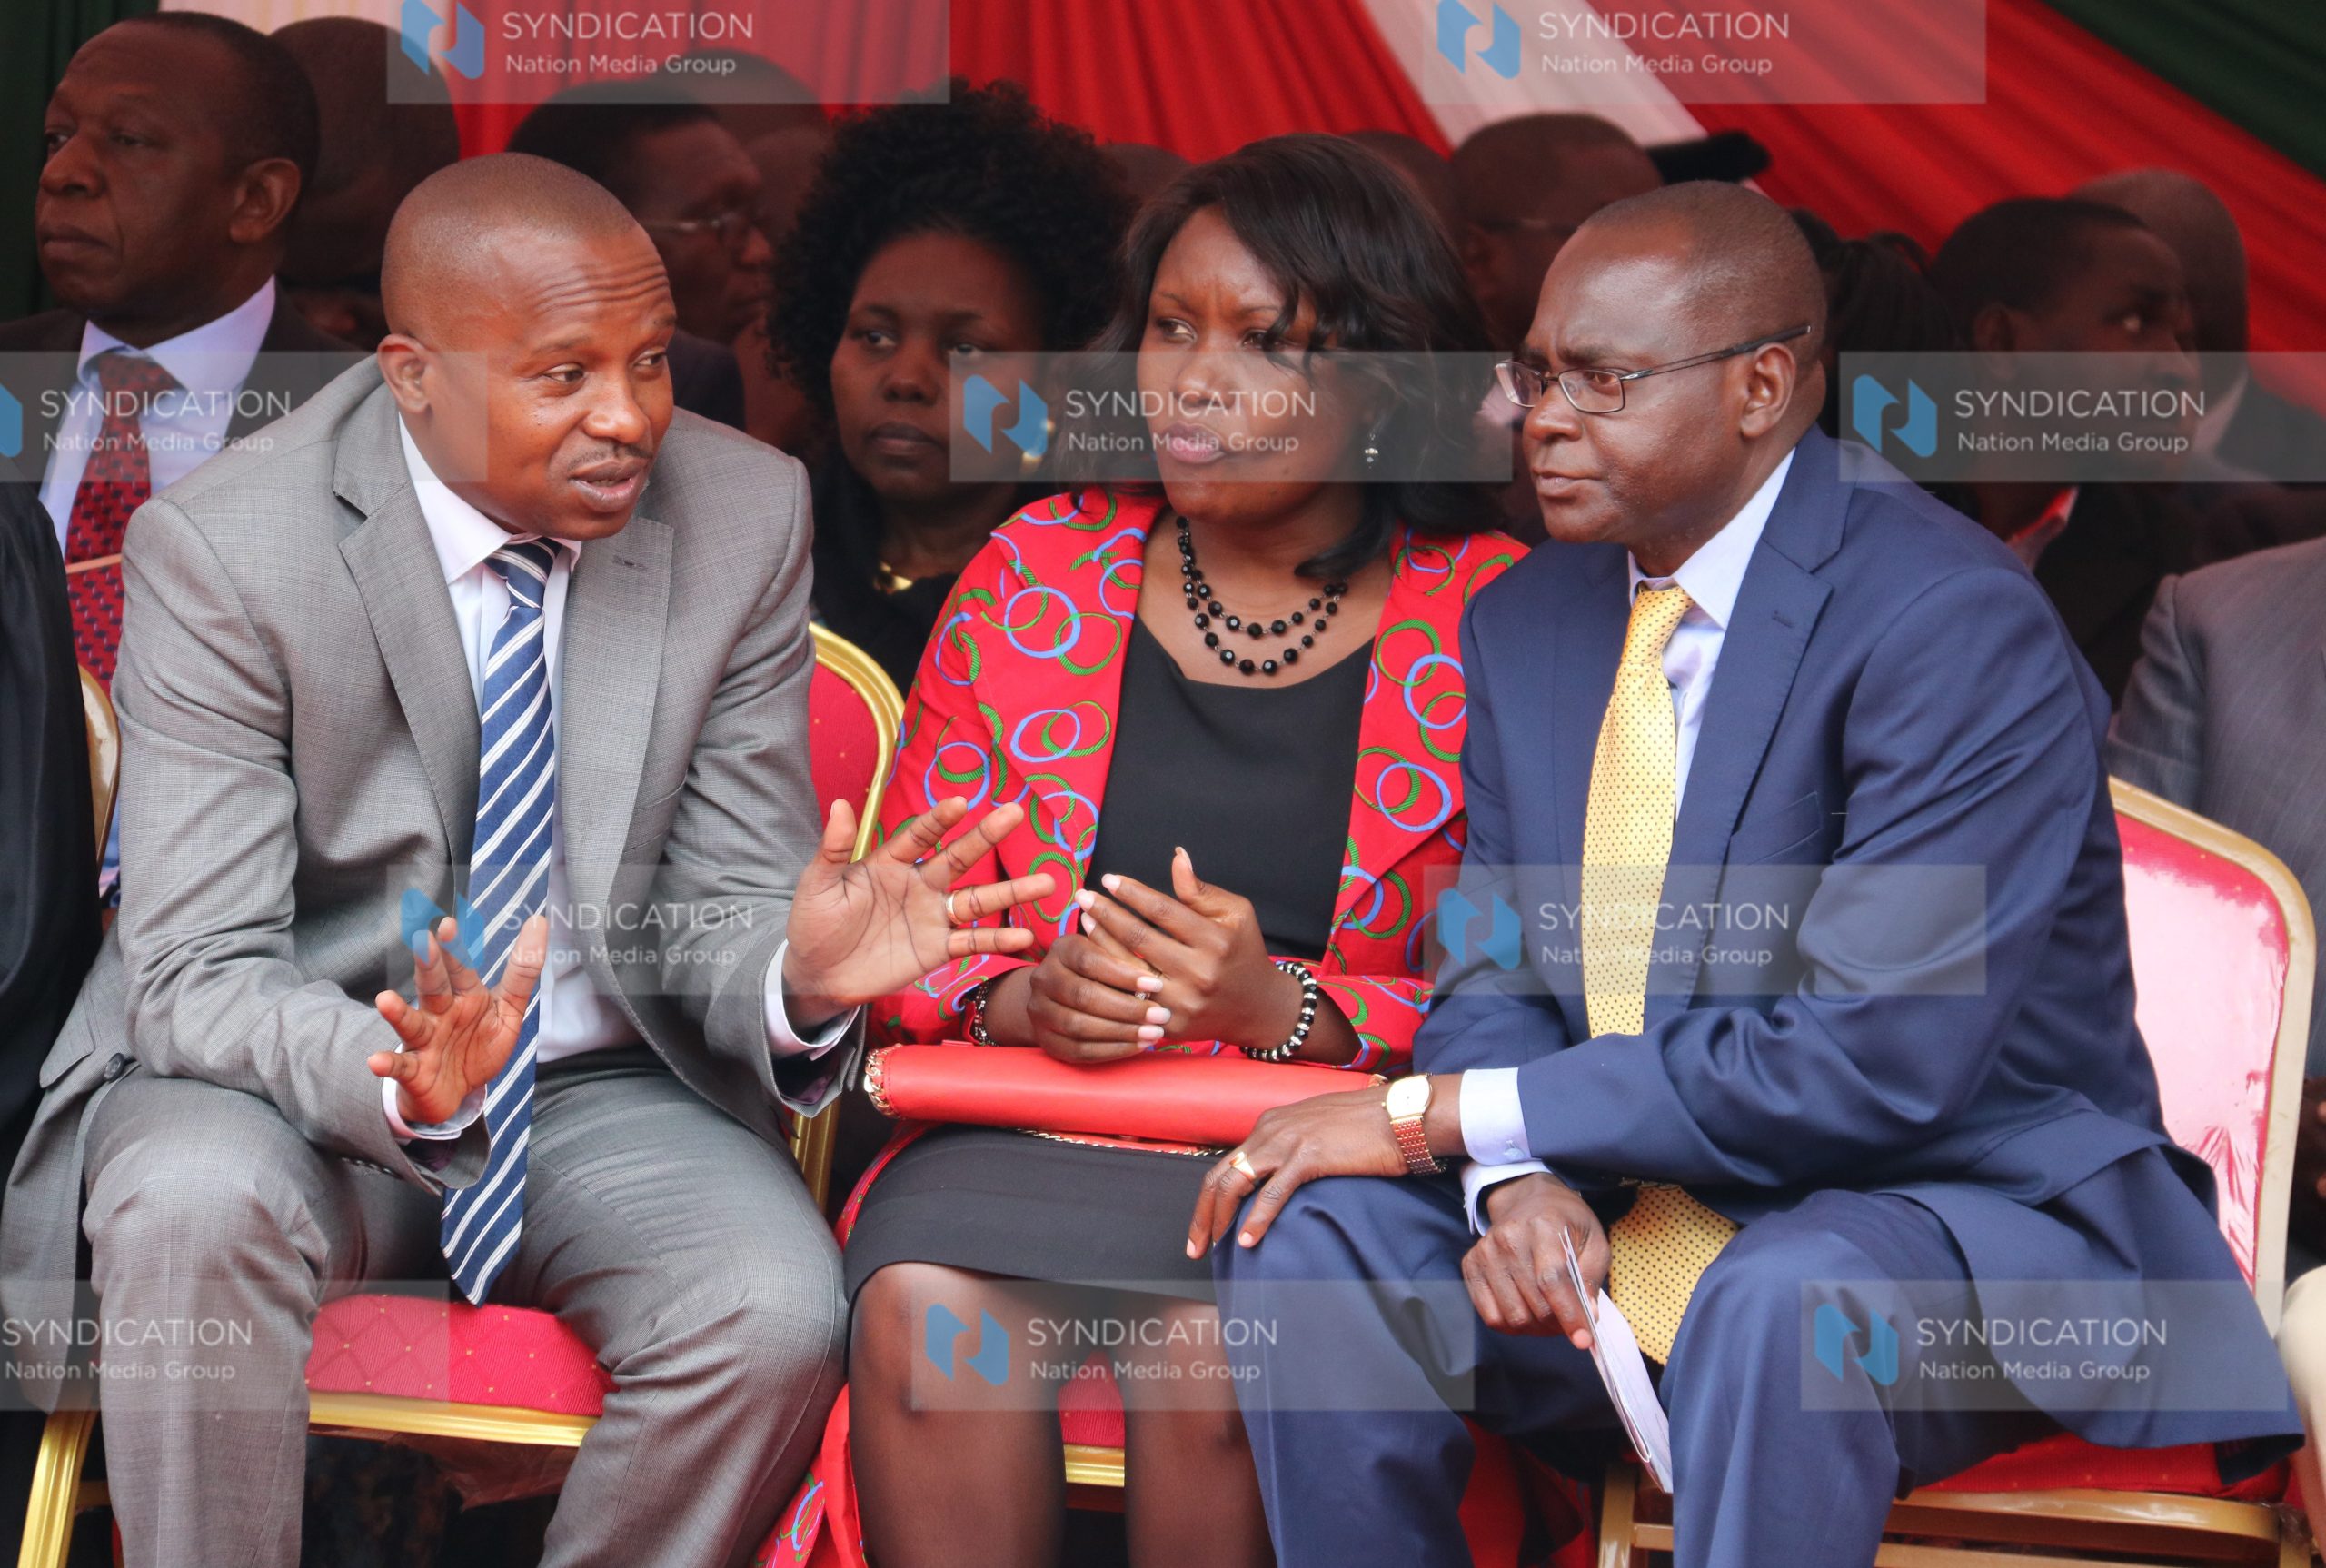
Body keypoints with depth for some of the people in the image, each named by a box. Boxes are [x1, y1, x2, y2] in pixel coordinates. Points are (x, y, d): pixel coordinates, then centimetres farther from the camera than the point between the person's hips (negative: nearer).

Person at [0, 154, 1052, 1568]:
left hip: (603, 1096, 2)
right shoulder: (223, 549, -16)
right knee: (190, 1206, -35)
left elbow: (719, 909, -1)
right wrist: (403, 1086, -40)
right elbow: (198, 974, -19)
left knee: (778, 1310, -27)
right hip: (301, 1078, -2)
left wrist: (798, 973, -27)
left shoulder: (746, 518, -6)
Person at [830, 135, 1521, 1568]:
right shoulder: (1036, 575, 10)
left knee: (1219, 1340, -33)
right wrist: (1020, 999, -9)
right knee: (921, 1303, -29)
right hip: (1030, 1136, 2)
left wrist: (1287, 1007, -17)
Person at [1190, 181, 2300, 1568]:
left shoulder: (1958, 624, -18)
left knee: (1779, 1300, -38)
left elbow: (1877, 1062, -25)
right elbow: (1493, 971, 10)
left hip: (1959, 1210, -6)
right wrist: (1516, 1176, -17)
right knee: (1302, 1233, -16)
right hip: (1623, 1213, 7)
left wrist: (1440, 1114, -21)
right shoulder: (1527, 621, 7)